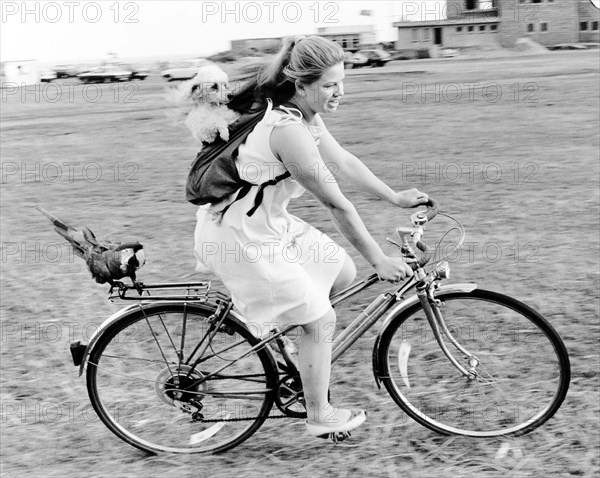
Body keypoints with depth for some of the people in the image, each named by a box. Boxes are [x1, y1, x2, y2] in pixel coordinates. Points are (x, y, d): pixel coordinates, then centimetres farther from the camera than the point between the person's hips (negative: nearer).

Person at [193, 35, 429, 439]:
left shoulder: (306, 115, 1)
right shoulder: (289, 131, -28)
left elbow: (345, 163, 12)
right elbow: (336, 204, -25)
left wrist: (396, 198, 15)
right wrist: (379, 261, -19)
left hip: (270, 222, 9)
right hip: (241, 236, -9)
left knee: (343, 273, 11)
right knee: (321, 318, 1)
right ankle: (320, 418, 18)